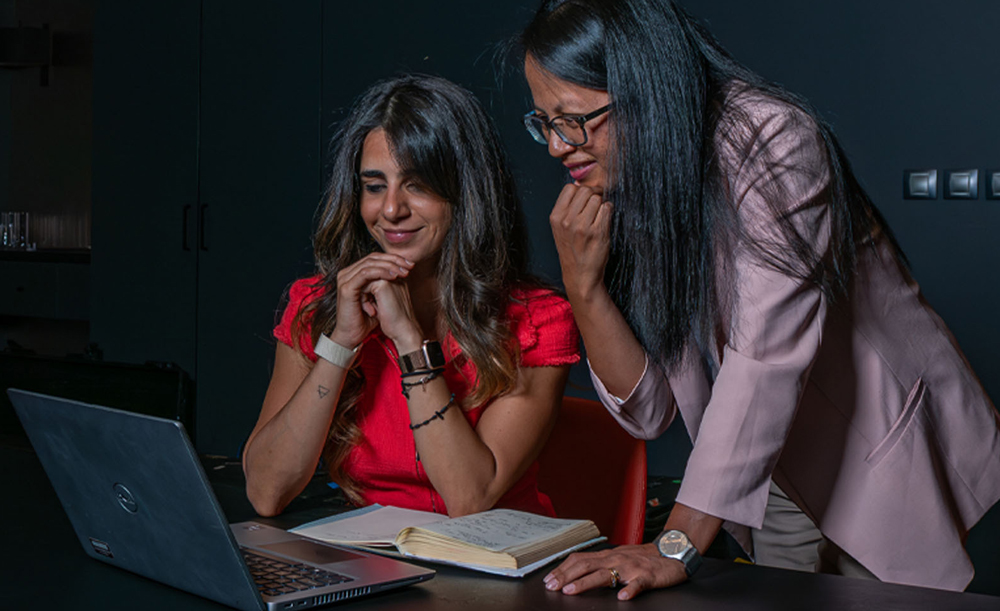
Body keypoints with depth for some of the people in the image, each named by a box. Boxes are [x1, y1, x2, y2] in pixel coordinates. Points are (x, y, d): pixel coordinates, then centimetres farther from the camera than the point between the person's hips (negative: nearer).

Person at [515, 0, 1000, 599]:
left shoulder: (773, 142, -23)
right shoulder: (616, 194, -3)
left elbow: (767, 355, -33)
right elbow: (649, 409, -6)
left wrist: (677, 545, -38)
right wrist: (582, 284, -21)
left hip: (891, 456, -5)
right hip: (776, 476, 5)